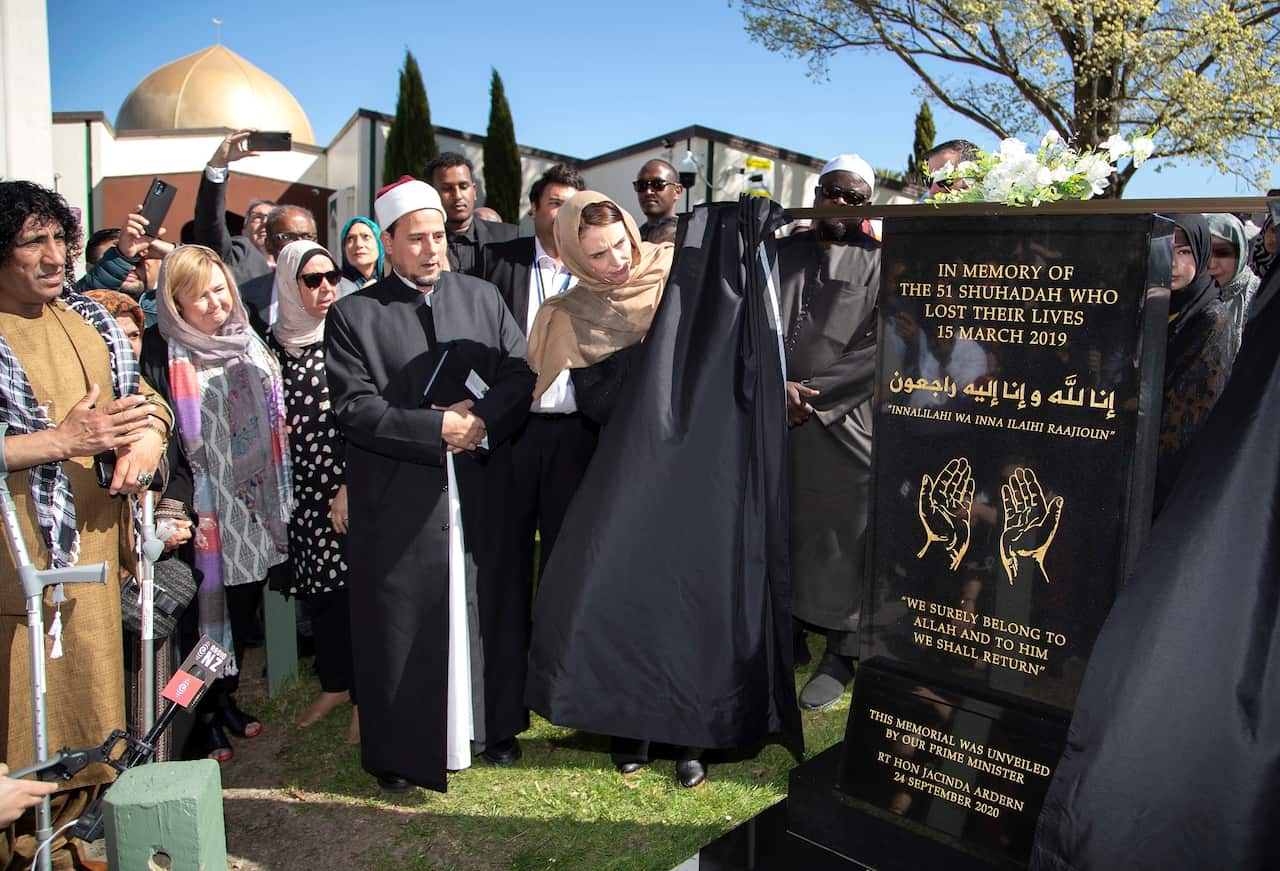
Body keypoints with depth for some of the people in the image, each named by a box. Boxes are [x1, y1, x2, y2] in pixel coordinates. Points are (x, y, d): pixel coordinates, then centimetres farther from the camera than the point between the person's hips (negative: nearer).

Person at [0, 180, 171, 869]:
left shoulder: (89, 318, 11)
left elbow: (144, 397, 14)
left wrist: (147, 440, -8)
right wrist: (63, 440, -21)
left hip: (91, 549, 6)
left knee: (87, 702, 13)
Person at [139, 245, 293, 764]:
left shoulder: (247, 341, 10)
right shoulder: (162, 353, -9)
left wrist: (278, 496, 14)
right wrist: (176, 507, -21)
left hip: (254, 503, 6)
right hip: (207, 509, -6)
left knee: (244, 606, 13)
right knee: (206, 610, 1)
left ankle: (226, 699, 29)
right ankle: (202, 720, 15)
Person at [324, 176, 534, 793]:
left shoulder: (482, 297, 9)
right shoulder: (353, 314, -1)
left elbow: (520, 372, 4)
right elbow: (353, 407, -9)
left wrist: (482, 416, -14)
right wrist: (437, 427, -18)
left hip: (479, 490, 3)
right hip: (398, 499, -3)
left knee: (486, 610, 12)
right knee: (400, 623, 6)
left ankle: (492, 725, 31)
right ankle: (400, 748, 22)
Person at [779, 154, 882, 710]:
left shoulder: (881, 265, 2)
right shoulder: (782, 254, 12)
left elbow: (879, 351, -6)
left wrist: (812, 393, -11)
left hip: (844, 425, -3)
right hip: (775, 420, 3)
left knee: (840, 537, 1)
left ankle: (839, 656, 15)